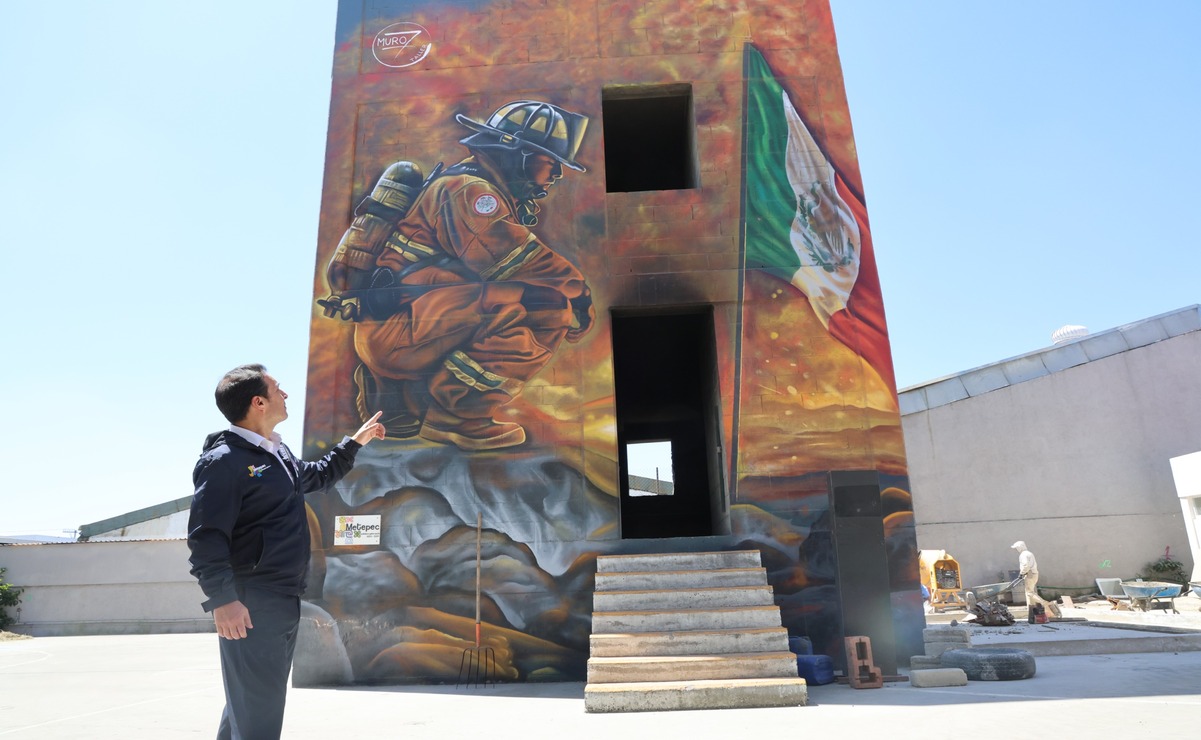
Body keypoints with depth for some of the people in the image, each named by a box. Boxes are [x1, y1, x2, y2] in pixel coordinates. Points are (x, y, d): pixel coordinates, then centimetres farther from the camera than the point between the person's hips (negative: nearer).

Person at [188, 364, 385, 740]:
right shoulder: (224, 459, -14)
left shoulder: (280, 454, 15)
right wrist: (222, 598, -28)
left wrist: (354, 443, 36)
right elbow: (205, 536, -21)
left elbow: (317, 476, 35)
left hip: (285, 600, 9)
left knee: (249, 704, 18)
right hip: (251, 604, -9)